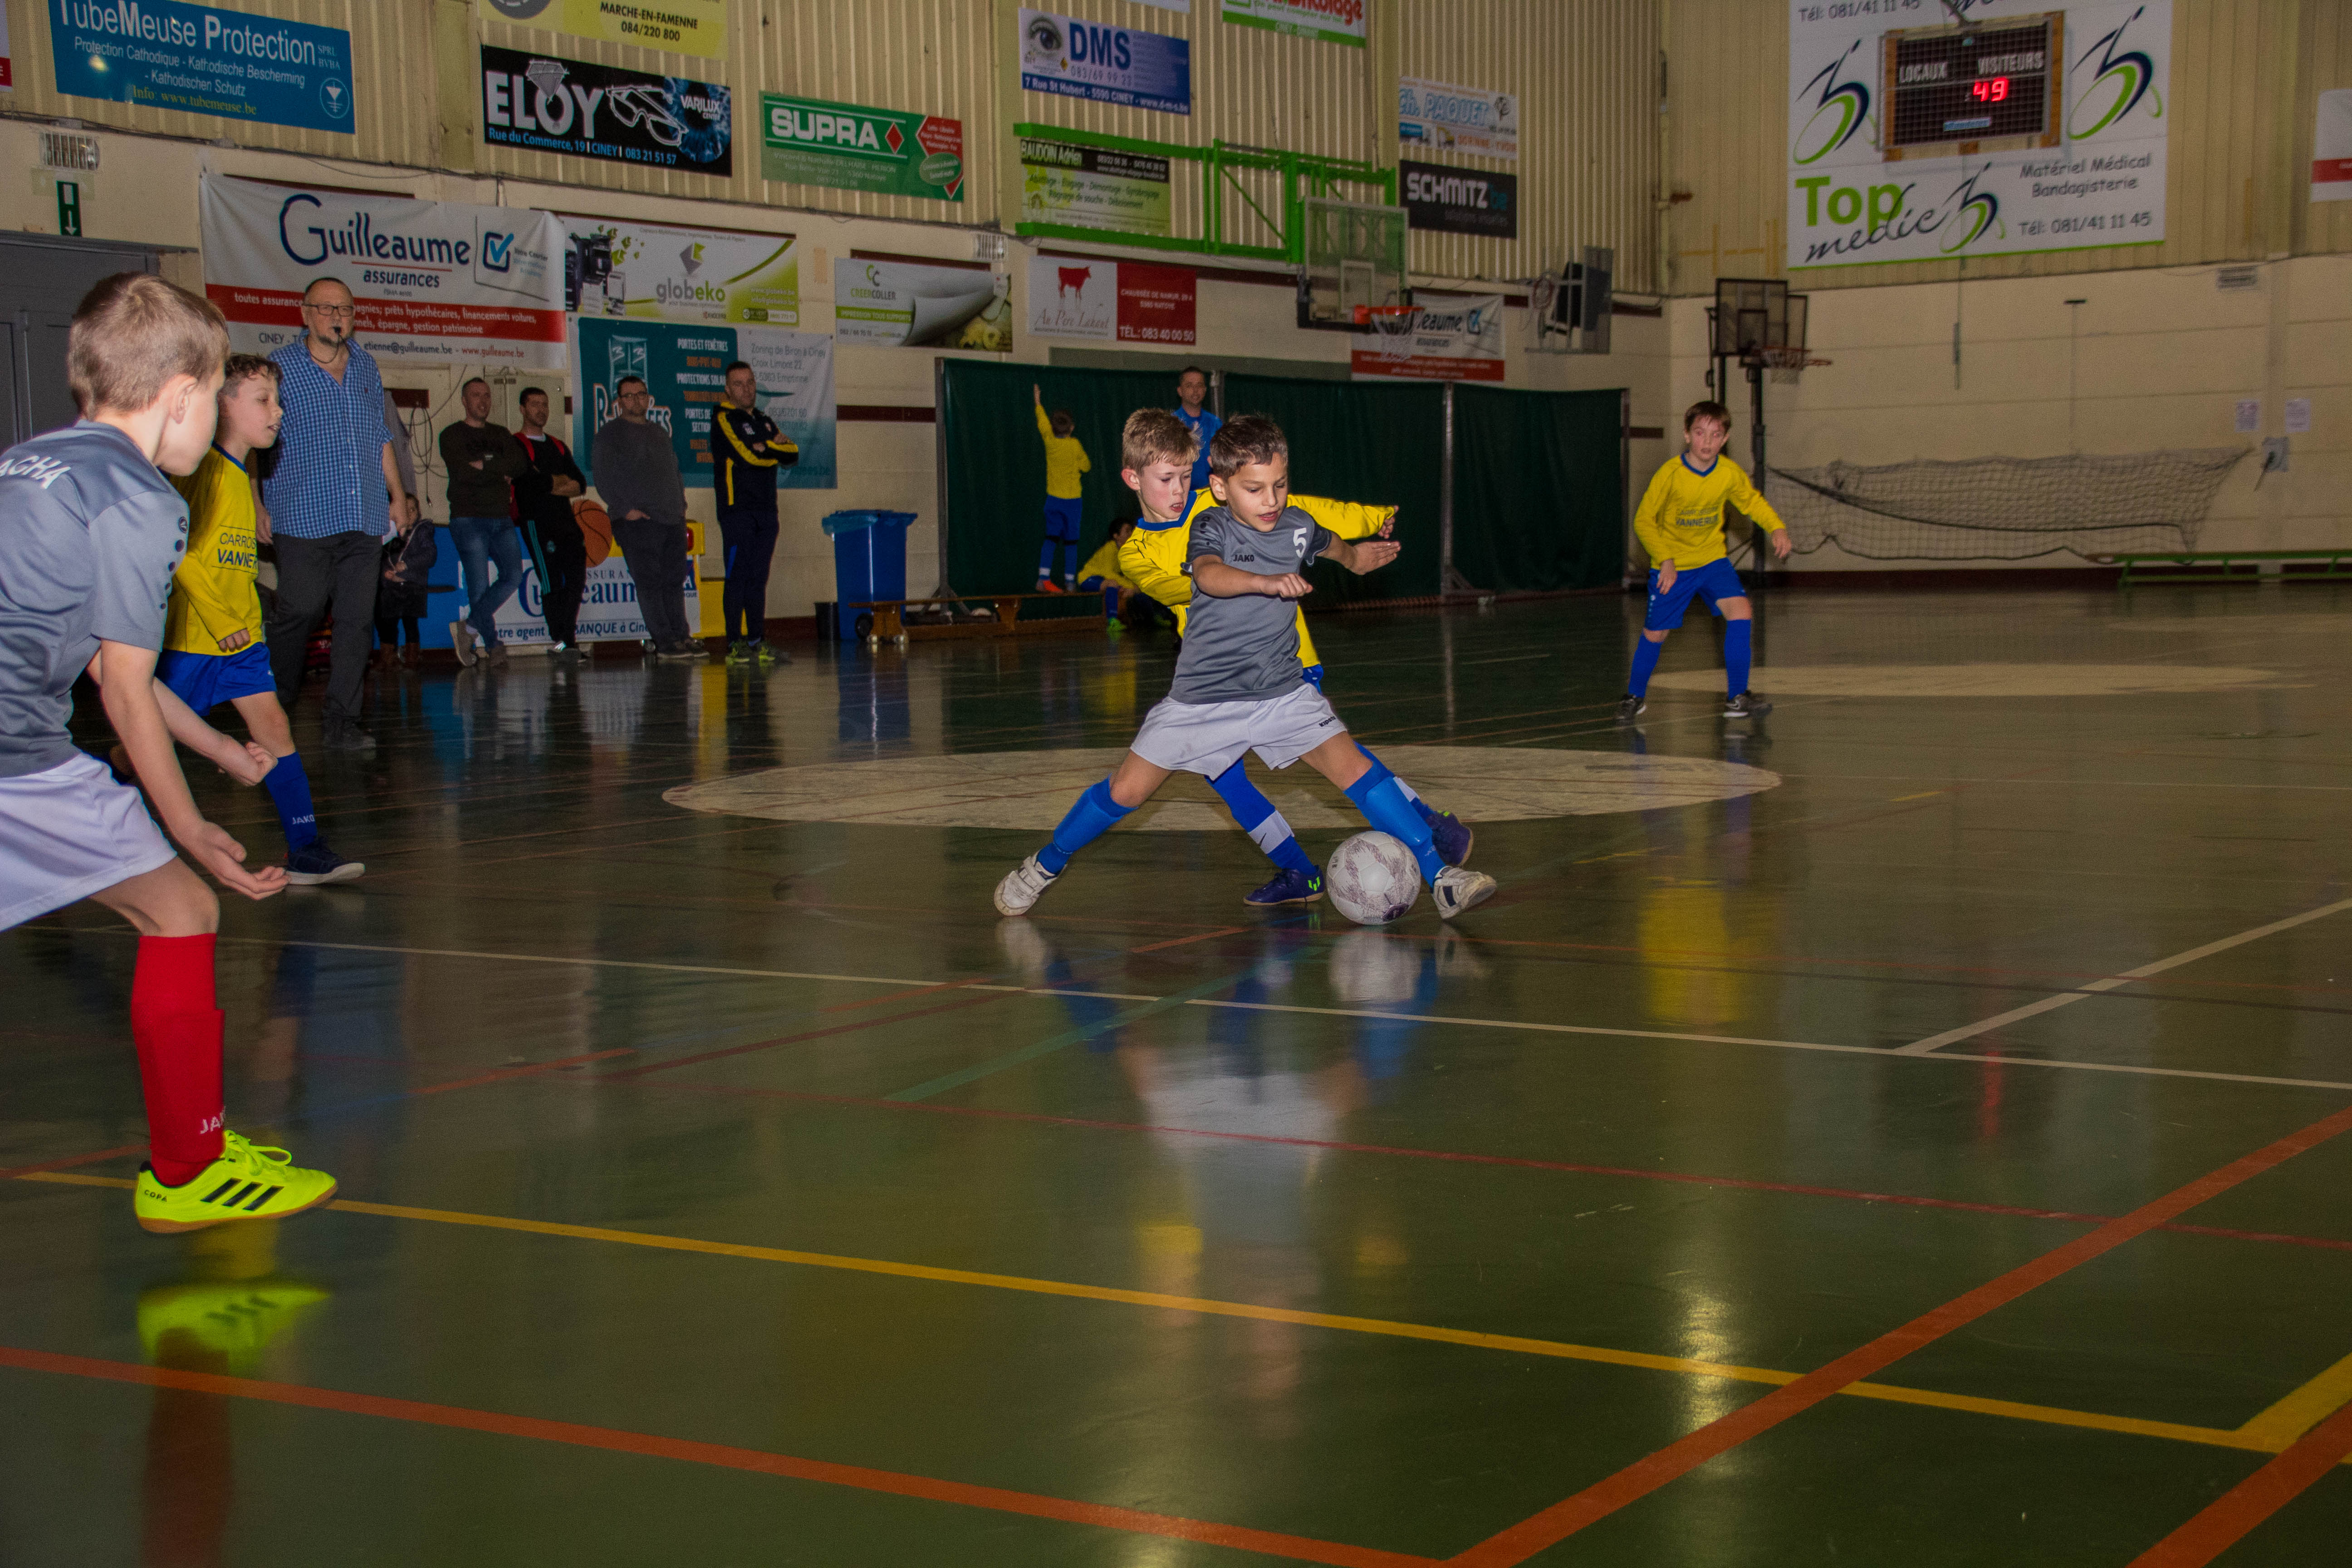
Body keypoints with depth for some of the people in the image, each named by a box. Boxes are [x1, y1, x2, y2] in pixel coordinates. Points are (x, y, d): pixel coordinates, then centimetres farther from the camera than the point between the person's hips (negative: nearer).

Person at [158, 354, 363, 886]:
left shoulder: (243, 473, 14)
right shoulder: (200, 469, -14)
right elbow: (178, 552, -20)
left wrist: (247, 619, 14)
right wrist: (220, 621, -19)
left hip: (239, 635, 8)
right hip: (192, 636, -8)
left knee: (273, 726, -2)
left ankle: (306, 849, -5)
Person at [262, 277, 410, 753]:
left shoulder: (366, 367, 17)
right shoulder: (280, 368, 1)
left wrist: (398, 495, 21)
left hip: (364, 518, 4)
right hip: (303, 519, -4)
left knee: (356, 621, 0)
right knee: (299, 613, -7)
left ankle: (343, 723, 4)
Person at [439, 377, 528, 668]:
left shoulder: (501, 435, 19)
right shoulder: (452, 435, 3)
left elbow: (518, 464, 0)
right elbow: (466, 475, -12)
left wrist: (484, 466, -10)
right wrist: (500, 473, -3)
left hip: (501, 519, 5)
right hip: (468, 519, -5)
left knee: (514, 575, -12)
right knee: (479, 586, -8)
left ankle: (469, 627, -3)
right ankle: (491, 645, 1)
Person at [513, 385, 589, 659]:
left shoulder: (558, 446, 23)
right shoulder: (515, 445, 1)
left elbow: (581, 482, 13)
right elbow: (529, 482, -14)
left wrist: (550, 485, -5)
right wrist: (561, 481, -1)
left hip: (566, 519, 6)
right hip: (537, 521, -6)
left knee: (577, 579, -3)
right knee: (552, 582, -10)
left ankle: (567, 638, 6)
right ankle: (557, 640, -4)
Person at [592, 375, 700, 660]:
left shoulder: (659, 432, 21)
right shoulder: (610, 433, 1)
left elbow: (674, 470, 26)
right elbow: (604, 478, -6)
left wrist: (681, 503, 13)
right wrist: (624, 509, -15)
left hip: (673, 519, 6)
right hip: (637, 522, -6)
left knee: (674, 581, 6)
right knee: (649, 582, -7)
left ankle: (681, 636, 10)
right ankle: (664, 642, -7)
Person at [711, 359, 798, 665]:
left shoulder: (764, 422, 21)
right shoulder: (724, 419, -2)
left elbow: (793, 454, 10)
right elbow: (748, 456, -15)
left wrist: (766, 447, -7)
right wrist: (777, 450, 2)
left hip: (765, 510, 7)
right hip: (737, 510, -6)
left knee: (758, 578, 6)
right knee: (738, 577, -8)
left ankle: (757, 641, 8)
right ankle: (735, 643, -7)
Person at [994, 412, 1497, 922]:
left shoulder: (1298, 526, 1)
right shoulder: (1211, 528, -12)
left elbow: (1330, 545, 31)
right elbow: (1209, 575, -39)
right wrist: (1268, 582, -53)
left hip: (1282, 693, 3)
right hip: (1203, 697, -3)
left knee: (1355, 768, -12)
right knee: (1127, 790, 1)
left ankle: (1439, 875, -7)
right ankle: (1044, 866, 23)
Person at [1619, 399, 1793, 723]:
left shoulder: (1731, 473, -12)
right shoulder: (1670, 474, -22)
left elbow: (1753, 502, 8)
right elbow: (1644, 521, -12)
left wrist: (1777, 528, -9)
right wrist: (1666, 560, -20)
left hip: (1712, 558, 3)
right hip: (1672, 565, -2)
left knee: (1741, 612, -17)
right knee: (1655, 633, 3)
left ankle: (1737, 698, -8)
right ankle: (1635, 696, 29)